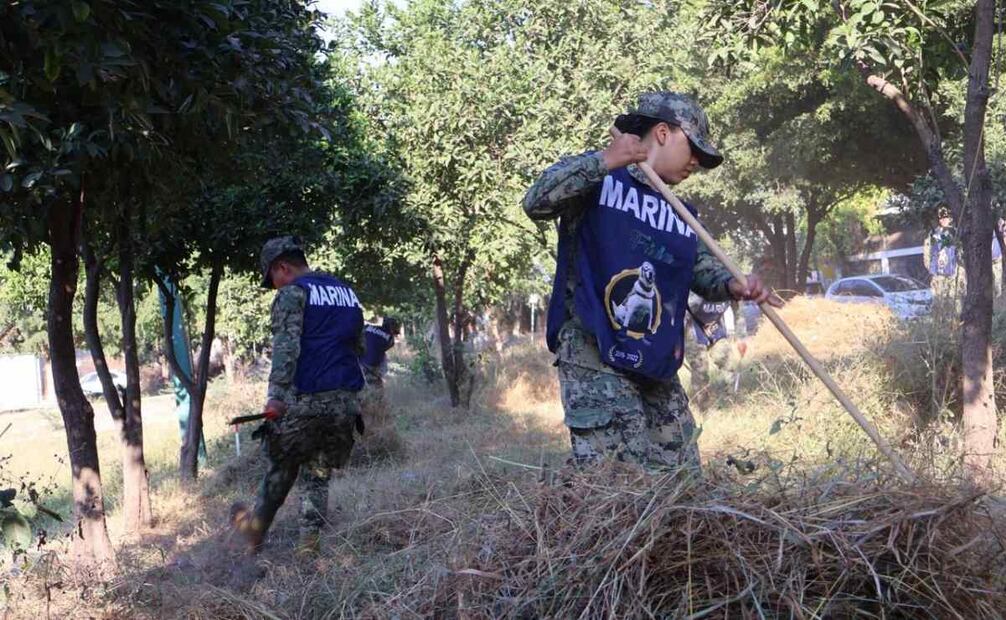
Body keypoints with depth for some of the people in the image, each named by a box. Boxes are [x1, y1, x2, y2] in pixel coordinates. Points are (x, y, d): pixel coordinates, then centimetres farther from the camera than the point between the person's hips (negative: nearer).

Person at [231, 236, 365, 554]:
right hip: (346, 402, 5)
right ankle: (309, 544, 4)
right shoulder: (347, 292, 17)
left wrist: (276, 394, -24)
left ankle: (255, 530, 29)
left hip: (306, 400, -5)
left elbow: (286, 346, -17)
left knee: (280, 470, 13)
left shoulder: (292, 294, -4)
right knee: (318, 476, 12)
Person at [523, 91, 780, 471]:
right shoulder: (594, 179, 1)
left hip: (658, 368, 8)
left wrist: (732, 286, -8)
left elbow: (703, 269, 15)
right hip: (594, 359, -7)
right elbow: (535, 204, -14)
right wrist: (604, 161, -21)